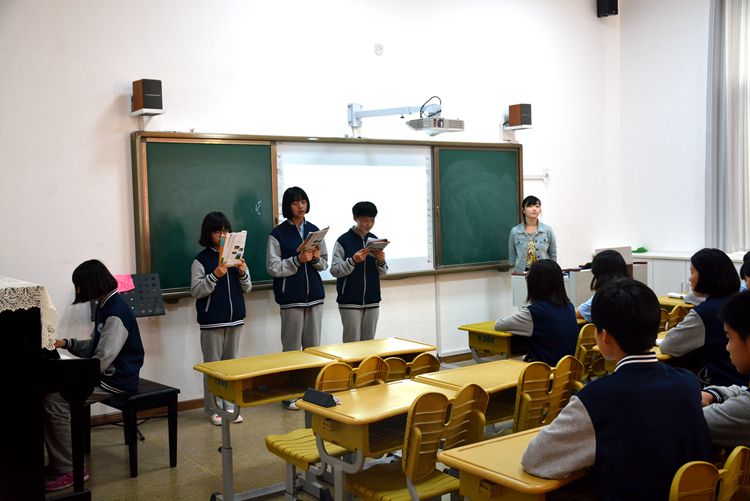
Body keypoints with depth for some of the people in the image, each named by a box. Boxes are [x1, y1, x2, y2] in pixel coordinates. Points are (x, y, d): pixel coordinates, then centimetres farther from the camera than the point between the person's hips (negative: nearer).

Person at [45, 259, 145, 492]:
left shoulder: (116, 312, -21)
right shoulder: (104, 305, 11)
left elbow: (102, 360, -25)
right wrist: (66, 343, 8)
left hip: (116, 379, -10)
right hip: (104, 373, 10)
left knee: (54, 403, -19)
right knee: (48, 392, 2)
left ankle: (70, 470, -8)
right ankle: (59, 461, 8)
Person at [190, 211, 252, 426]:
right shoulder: (201, 260, -5)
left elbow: (247, 288, 10)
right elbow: (195, 291, -11)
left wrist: (243, 273, -10)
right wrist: (215, 276, -22)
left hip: (235, 318, 4)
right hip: (212, 320, -4)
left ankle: (229, 406, 20)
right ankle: (214, 409, 11)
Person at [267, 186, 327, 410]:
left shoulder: (314, 230, 8)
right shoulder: (278, 234, -4)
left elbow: (324, 264, 12)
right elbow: (273, 268, -8)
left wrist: (315, 258, -9)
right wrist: (298, 260, -18)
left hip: (314, 295, 4)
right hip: (291, 297, -4)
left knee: (313, 346, 9)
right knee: (291, 347, 2)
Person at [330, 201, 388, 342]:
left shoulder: (375, 240, 9)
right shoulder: (343, 241, -4)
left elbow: (383, 273, 11)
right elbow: (335, 271, -7)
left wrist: (381, 261, -9)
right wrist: (353, 261, -21)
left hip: (372, 301, 4)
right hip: (349, 301, -4)